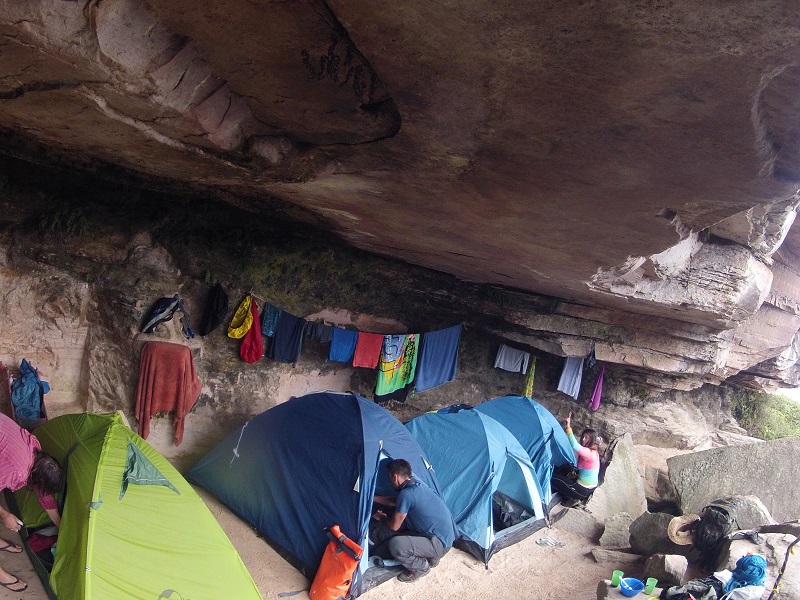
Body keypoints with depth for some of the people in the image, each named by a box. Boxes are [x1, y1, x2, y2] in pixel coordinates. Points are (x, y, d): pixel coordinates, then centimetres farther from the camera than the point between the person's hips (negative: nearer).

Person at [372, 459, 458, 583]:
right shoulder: (417, 485, 6)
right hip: (446, 535, 10)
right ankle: (430, 557, 20)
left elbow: (394, 526, -11)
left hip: (440, 544, -10)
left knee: (395, 545, -22)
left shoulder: (406, 494, -22)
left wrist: (381, 518, 10)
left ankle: (421, 567, 3)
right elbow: (394, 502, 25)